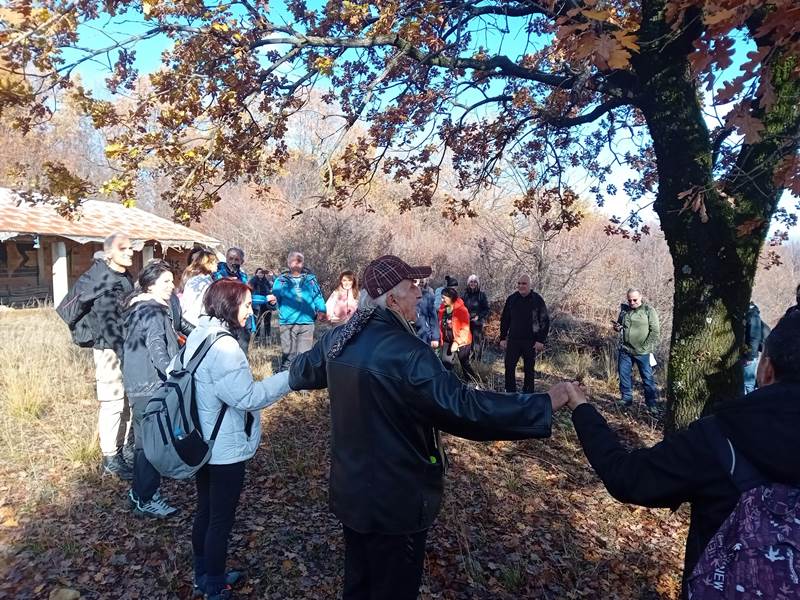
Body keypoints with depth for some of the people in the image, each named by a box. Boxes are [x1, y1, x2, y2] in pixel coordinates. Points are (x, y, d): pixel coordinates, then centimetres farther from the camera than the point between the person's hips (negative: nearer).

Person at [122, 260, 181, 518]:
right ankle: (146, 500, 11)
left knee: (146, 440, 19)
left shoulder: (140, 308, 16)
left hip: (141, 385, 10)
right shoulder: (153, 312, -16)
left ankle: (140, 493, 31)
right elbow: (157, 351, -24)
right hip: (150, 386, -10)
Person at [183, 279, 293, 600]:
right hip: (225, 449, -10)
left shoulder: (198, 336, 5)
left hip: (202, 443, 10)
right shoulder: (223, 346, -27)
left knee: (205, 512, 23)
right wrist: (289, 377, -23)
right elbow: (247, 397, -27)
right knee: (221, 520, 8)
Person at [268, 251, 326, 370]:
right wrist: (272, 300, -18)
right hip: (287, 323, -1)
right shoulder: (281, 280, 7)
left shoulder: (311, 279, 10)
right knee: (288, 355, 0)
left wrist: (322, 311, -7)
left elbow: (318, 297, 10)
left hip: (307, 323, 1)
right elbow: (276, 298, 6)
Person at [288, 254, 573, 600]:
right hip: (394, 501, -8)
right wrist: (546, 404, -25)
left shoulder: (336, 339, -2)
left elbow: (301, 373, 16)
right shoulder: (405, 353, -29)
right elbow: (464, 407, -32)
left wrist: (296, 369, 42)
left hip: (349, 491, 8)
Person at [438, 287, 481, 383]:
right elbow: (441, 325, 11)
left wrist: (457, 342, -23)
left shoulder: (461, 310, -18)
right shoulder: (443, 309, -1)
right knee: (445, 364, 1)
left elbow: (465, 329, -19)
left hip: (462, 342, -5)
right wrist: (441, 339, 9)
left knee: (465, 365, 8)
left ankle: (477, 384, 28)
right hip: (447, 341, 5)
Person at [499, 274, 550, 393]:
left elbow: (545, 321, -2)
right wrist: (503, 338, 6)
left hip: (530, 341, -2)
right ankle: (510, 393, 10)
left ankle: (528, 394, 20)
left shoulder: (537, 300, -3)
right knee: (509, 366, -2)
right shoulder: (511, 299, 4)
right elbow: (504, 320, 11)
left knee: (529, 369, 8)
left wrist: (541, 340, -8)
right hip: (513, 340, 2)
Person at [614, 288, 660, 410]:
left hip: (642, 352, -4)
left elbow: (655, 331, -8)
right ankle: (627, 400, 25)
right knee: (624, 375, 10)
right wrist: (617, 327, 0)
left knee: (647, 377, 3)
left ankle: (651, 404, 15)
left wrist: (647, 347, -12)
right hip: (625, 350, 5)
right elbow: (619, 324, 24)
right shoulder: (624, 309, 8)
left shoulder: (648, 310, -6)